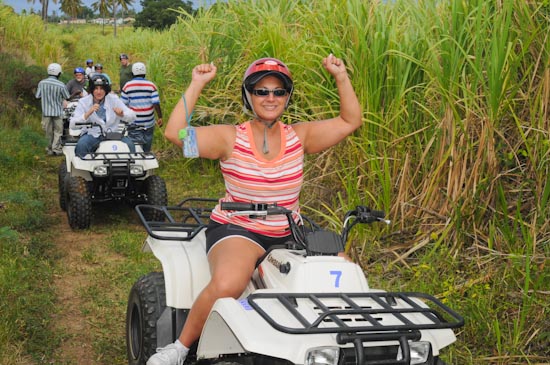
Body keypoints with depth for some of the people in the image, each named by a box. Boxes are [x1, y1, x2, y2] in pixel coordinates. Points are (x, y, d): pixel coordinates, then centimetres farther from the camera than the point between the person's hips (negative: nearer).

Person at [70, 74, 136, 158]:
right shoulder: (84, 102, 0)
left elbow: (132, 116, -1)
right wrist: (88, 113, -27)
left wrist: (122, 114, -24)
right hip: (91, 135, -1)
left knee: (129, 144, -24)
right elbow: (72, 125, -12)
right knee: (81, 145, -33)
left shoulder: (114, 100, 4)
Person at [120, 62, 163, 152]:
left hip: (133, 123, -1)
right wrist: (160, 117, -1)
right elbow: (156, 104, -10)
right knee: (147, 148, 14)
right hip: (148, 123, 1)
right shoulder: (151, 85, -5)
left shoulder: (127, 86, -5)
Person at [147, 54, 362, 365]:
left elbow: (350, 122, 6)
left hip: (289, 234, 4)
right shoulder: (230, 138, -4)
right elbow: (175, 133, -16)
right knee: (228, 284, -35)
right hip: (237, 229, -4)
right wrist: (197, 85, -17)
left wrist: (341, 77, -3)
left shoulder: (299, 136, 6)